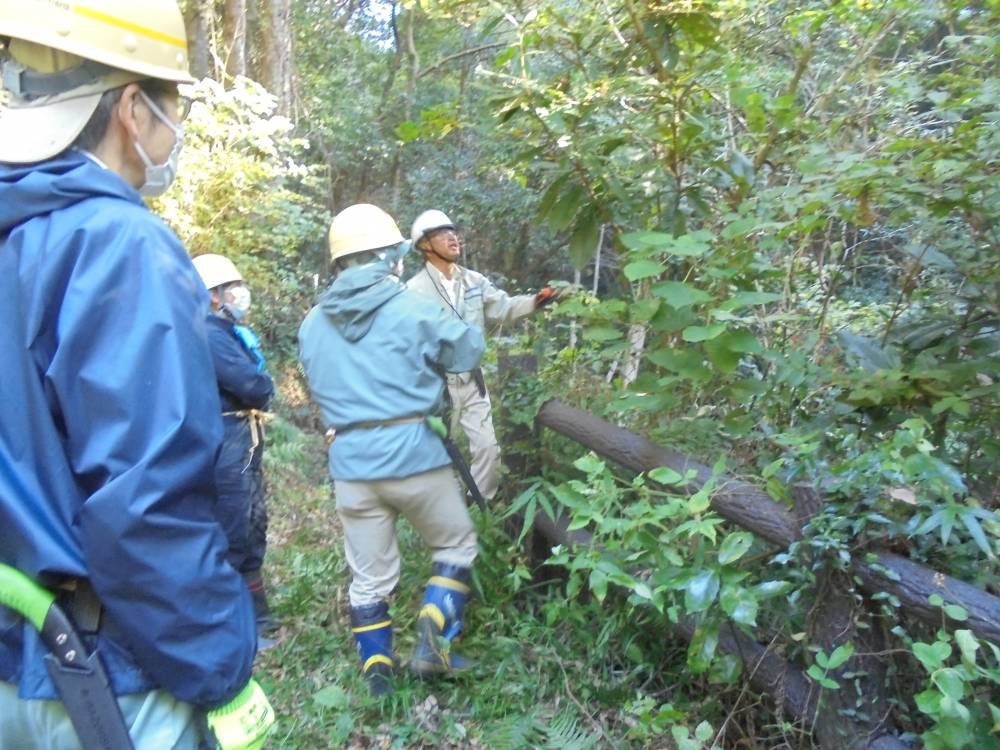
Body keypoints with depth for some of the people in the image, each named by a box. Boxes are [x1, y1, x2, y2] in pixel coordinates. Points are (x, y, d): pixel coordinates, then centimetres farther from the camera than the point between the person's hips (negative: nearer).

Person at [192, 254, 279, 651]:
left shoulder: (229, 332, 16)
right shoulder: (210, 335, -16)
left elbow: (254, 382, 13)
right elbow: (255, 385, -22)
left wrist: (258, 385, -8)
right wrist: (264, 383, -2)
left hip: (243, 442, 11)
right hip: (226, 444, -11)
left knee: (251, 529, 18)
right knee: (232, 536, -3)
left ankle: (255, 615, 31)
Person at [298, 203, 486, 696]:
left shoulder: (311, 324, 5)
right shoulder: (409, 308, -9)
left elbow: (318, 388, 14)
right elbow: (468, 350, 0)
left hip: (350, 464, 4)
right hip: (413, 453, -4)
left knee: (369, 577, 15)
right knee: (456, 545, 18)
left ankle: (377, 671, 24)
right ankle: (432, 645, 9)